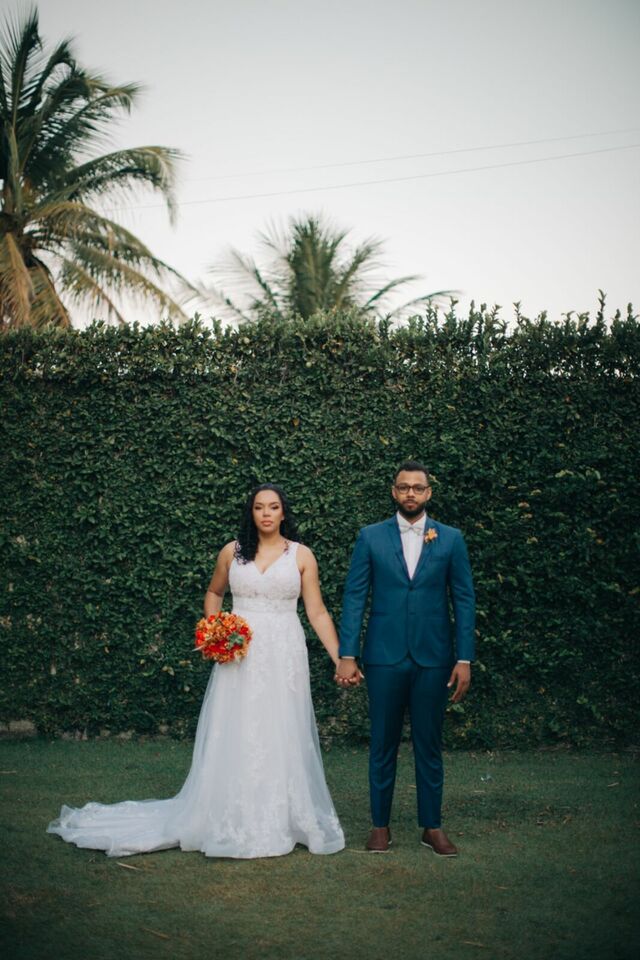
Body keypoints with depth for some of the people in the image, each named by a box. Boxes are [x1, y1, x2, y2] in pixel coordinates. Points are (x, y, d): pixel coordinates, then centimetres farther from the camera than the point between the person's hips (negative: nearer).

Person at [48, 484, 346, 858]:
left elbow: (318, 613, 0)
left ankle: (281, 821, 16)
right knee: (233, 739, 3)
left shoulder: (302, 556, 2)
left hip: (283, 658, -1)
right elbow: (214, 593, 22)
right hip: (239, 658, 1)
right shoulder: (232, 552, 6)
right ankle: (231, 823, 15)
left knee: (282, 739, 3)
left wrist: (340, 659, -8)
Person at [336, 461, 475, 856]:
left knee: (430, 745, 8)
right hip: (385, 656, 0)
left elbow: (464, 600, 3)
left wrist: (465, 659, -3)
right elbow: (355, 597, 1)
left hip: (433, 659, 0)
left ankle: (432, 826, 19)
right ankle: (381, 825, 18)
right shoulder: (371, 537, 3)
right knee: (383, 745, 7)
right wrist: (347, 655, -6)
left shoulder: (451, 539, 4)